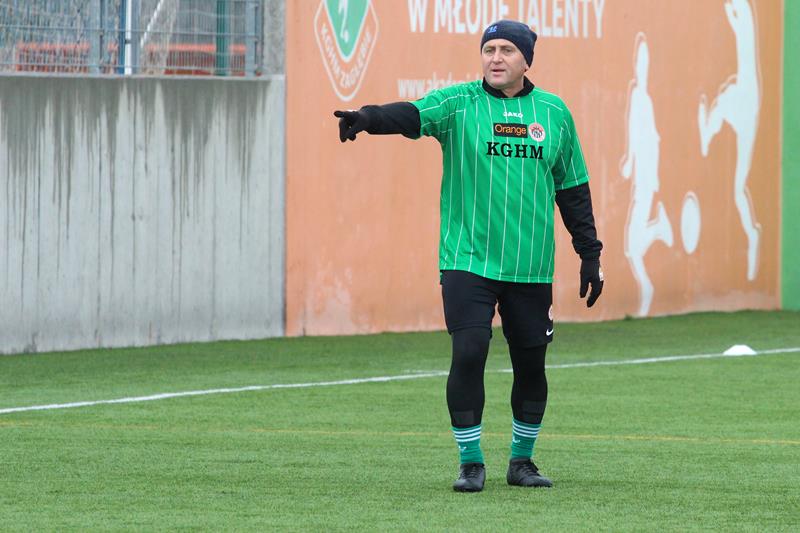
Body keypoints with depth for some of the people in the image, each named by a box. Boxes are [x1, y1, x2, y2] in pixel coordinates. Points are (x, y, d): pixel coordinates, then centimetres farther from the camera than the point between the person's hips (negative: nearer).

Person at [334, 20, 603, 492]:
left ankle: (522, 460, 26)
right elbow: (413, 115, -21)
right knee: (469, 355, -11)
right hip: (468, 260, -3)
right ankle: (471, 462, 2)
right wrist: (368, 118, -42)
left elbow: (574, 189, 13)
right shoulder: (458, 103, -1)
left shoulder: (554, 113, 7)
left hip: (532, 267, 3)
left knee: (531, 364, 7)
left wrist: (590, 253, 11)